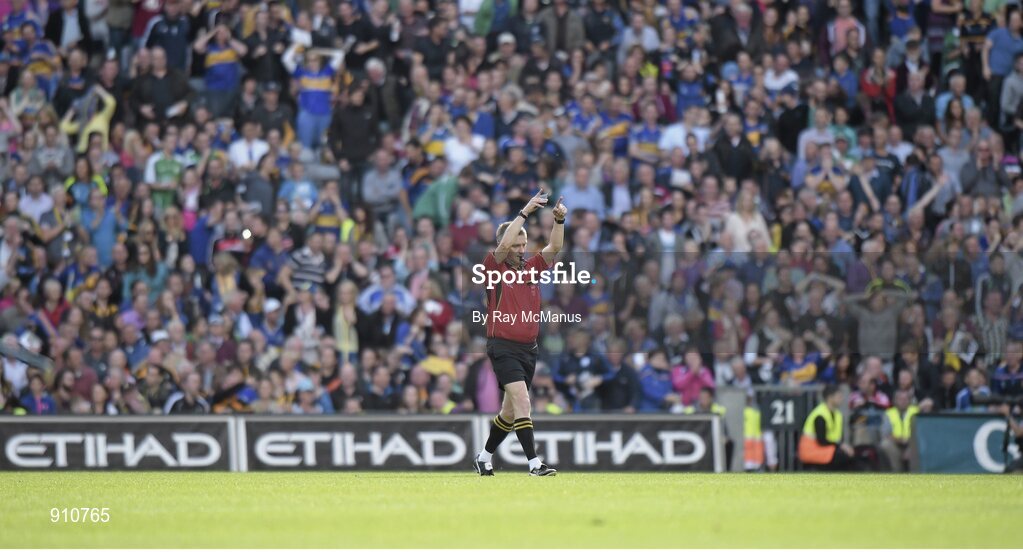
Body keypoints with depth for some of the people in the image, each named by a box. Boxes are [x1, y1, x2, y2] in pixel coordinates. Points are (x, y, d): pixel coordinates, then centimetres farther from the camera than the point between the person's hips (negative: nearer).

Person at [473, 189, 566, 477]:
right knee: (521, 401, -19)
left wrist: (559, 220, -16)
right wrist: (525, 212, -25)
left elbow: (554, 247, 1)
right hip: (504, 347, -7)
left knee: (511, 409, 15)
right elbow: (504, 244, -22)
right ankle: (534, 463, -24)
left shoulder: (531, 267, 10)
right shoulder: (494, 266, -4)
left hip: (528, 347, 7)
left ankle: (484, 457, 31)